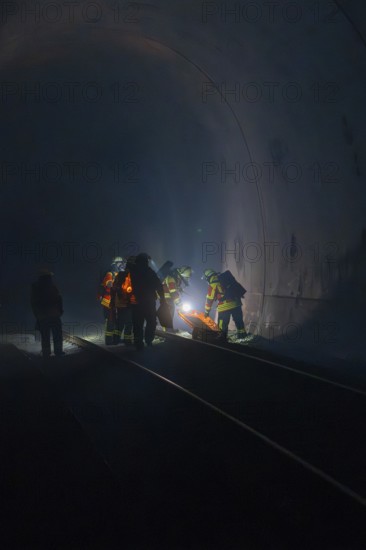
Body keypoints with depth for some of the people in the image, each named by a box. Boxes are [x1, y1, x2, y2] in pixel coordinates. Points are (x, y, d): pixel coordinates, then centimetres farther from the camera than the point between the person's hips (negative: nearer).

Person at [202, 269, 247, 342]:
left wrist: (207, 311, 7)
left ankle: (222, 339, 8)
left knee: (222, 325, 4)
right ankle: (241, 333, 33)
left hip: (224, 306, -7)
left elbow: (210, 299, -2)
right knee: (238, 320, 22)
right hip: (236, 302, 7)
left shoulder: (212, 284, -4)